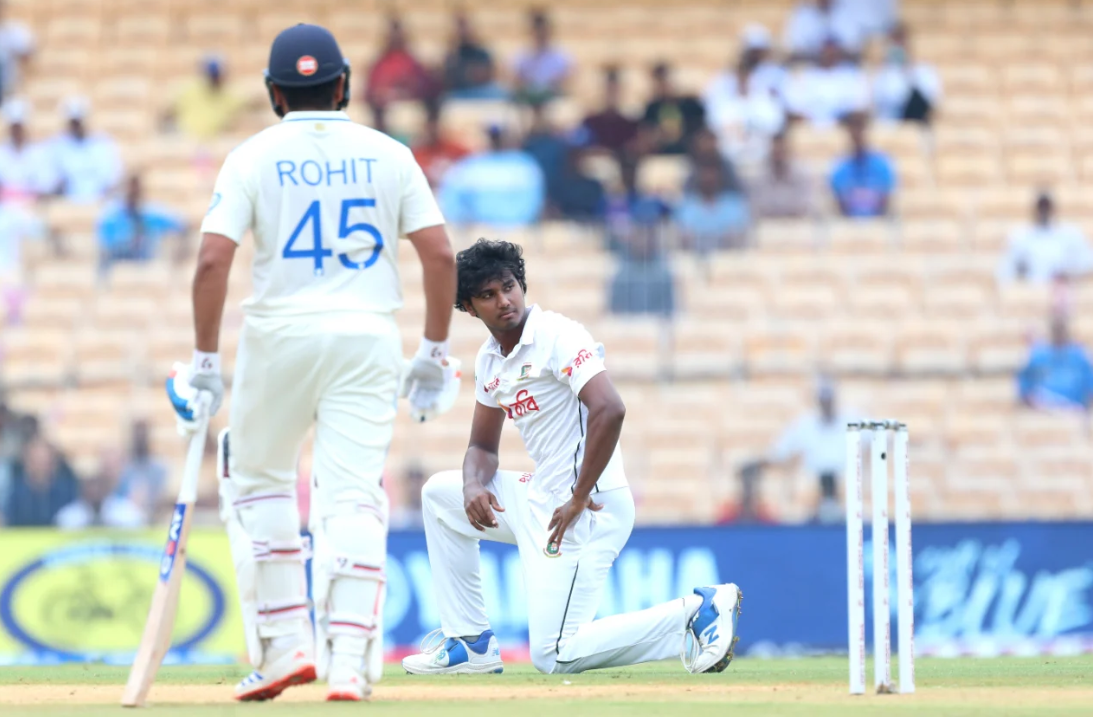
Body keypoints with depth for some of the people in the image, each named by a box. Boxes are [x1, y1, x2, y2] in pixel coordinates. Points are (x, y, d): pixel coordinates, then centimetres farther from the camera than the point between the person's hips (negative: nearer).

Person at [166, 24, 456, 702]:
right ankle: (351, 661, -13)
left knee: (258, 478, 17)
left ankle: (284, 644, 9)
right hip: (370, 338, 1)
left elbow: (212, 261, -9)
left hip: (280, 337, -1)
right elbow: (442, 256, 1)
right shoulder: (389, 155, 5)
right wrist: (435, 356, 8)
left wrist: (206, 363, -3)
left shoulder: (253, 158, 0)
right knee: (354, 497, -1)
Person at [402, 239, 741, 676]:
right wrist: (474, 485, -4)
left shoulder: (558, 337, -15)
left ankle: (695, 612, -7)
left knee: (553, 657, -13)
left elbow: (609, 411, -27)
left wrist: (579, 500, -23)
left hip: (590, 508, -9)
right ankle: (470, 644, 19)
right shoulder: (489, 360, 12)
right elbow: (483, 446, 20)